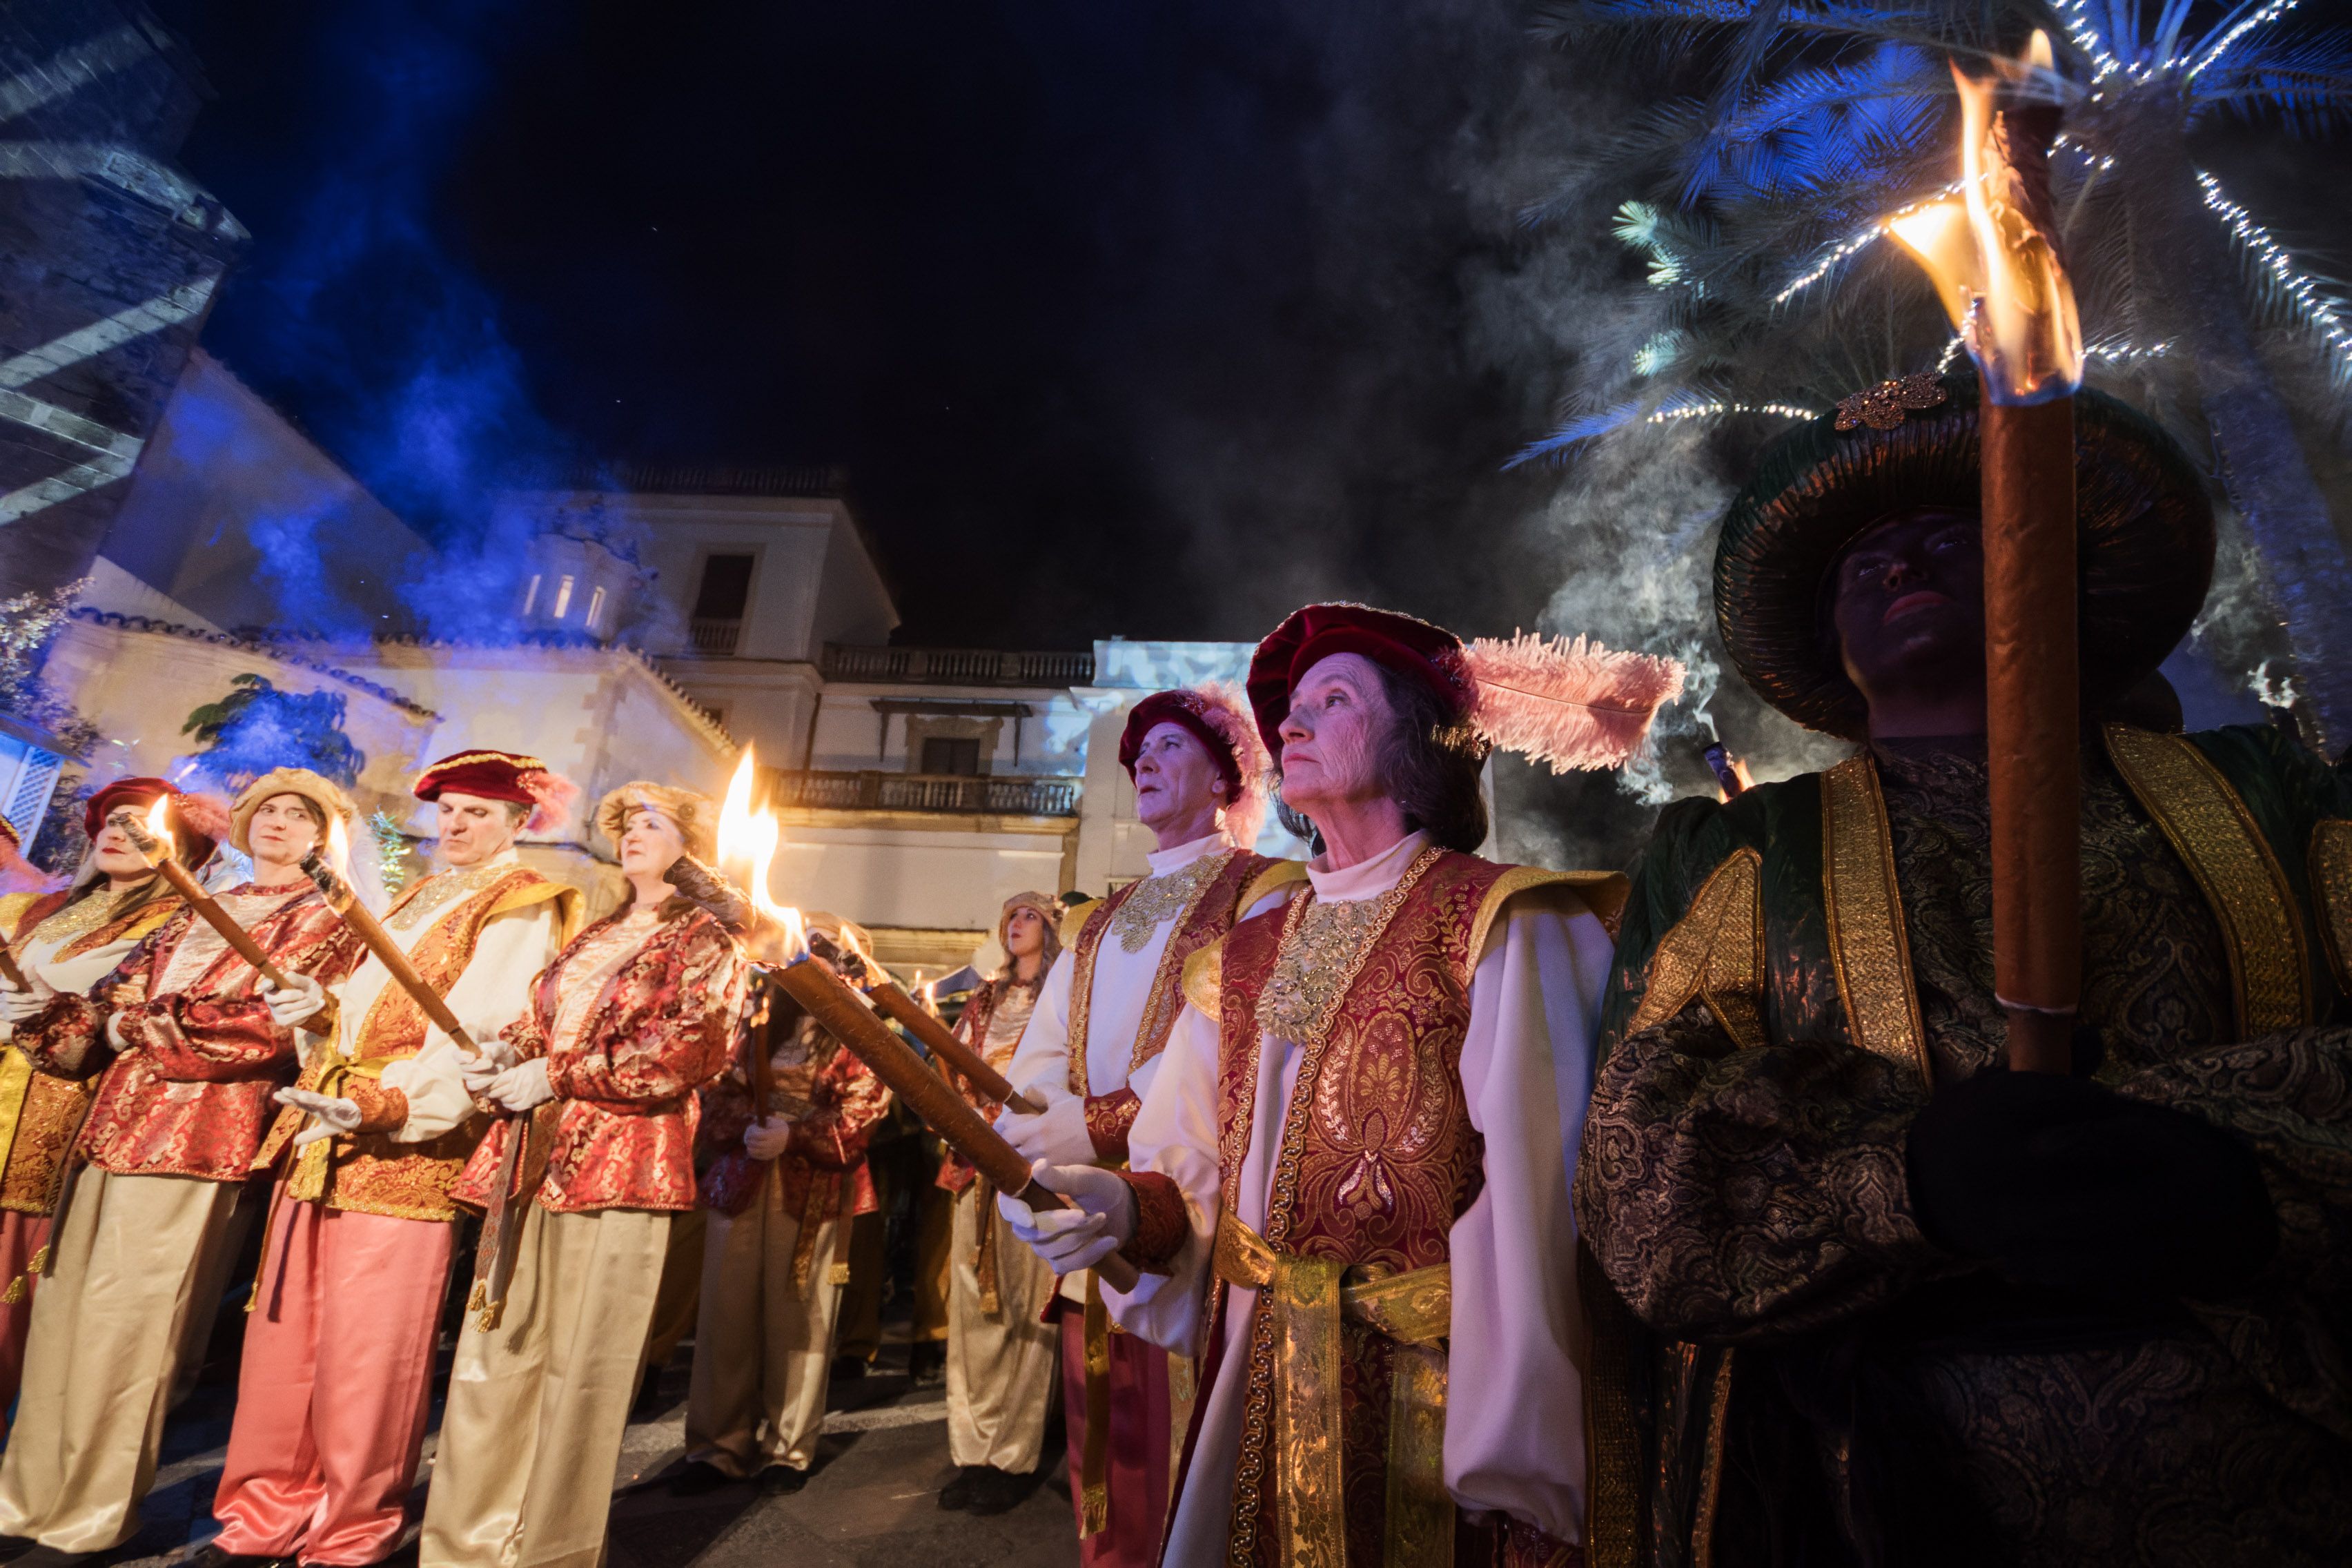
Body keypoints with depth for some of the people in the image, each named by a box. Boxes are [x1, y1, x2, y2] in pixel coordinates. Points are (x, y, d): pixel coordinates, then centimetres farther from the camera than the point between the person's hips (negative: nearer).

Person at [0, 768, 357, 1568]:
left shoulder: (322, 920, 1)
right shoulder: (195, 913, 22)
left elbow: (267, 1024, -11)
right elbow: (117, 996, 15)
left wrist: (139, 1020, -7)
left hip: (195, 1132, -6)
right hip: (115, 1117, 6)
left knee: (121, 1324, -3)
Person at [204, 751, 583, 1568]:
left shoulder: (521, 908, -5)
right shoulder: (416, 898, 21)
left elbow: (476, 1034, -16)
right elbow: (362, 1001, 23)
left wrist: (386, 1103, -26)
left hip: (407, 1144, -7)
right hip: (324, 1130, 8)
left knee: (365, 1354, -1)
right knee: (286, 1334, 13)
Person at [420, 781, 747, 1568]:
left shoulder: (706, 940, 1)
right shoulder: (589, 938, 22)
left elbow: (692, 1047, -12)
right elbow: (535, 1025, 21)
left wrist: (558, 1076, -12)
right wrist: (496, 1062, -3)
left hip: (623, 1161, -6)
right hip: (532, 1156, 6)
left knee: (581, 1364, 0)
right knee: (496, 1351, 8)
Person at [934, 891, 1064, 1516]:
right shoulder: (986, 999, 18)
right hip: (979, 1163, 5)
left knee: (1024, 1310, -2)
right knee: (972, 1306, 5)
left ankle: (1013, 1459, 7)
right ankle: (974, 1453, 14)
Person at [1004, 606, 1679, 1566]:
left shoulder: (1498, 929, -13)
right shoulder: (1246, 958, 7)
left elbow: (1530, 1210, -17)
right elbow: (1201, 1171, 6)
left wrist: (1511, 1455, -18)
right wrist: (1131, 1208, -14)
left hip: (1428, 1404, -5)